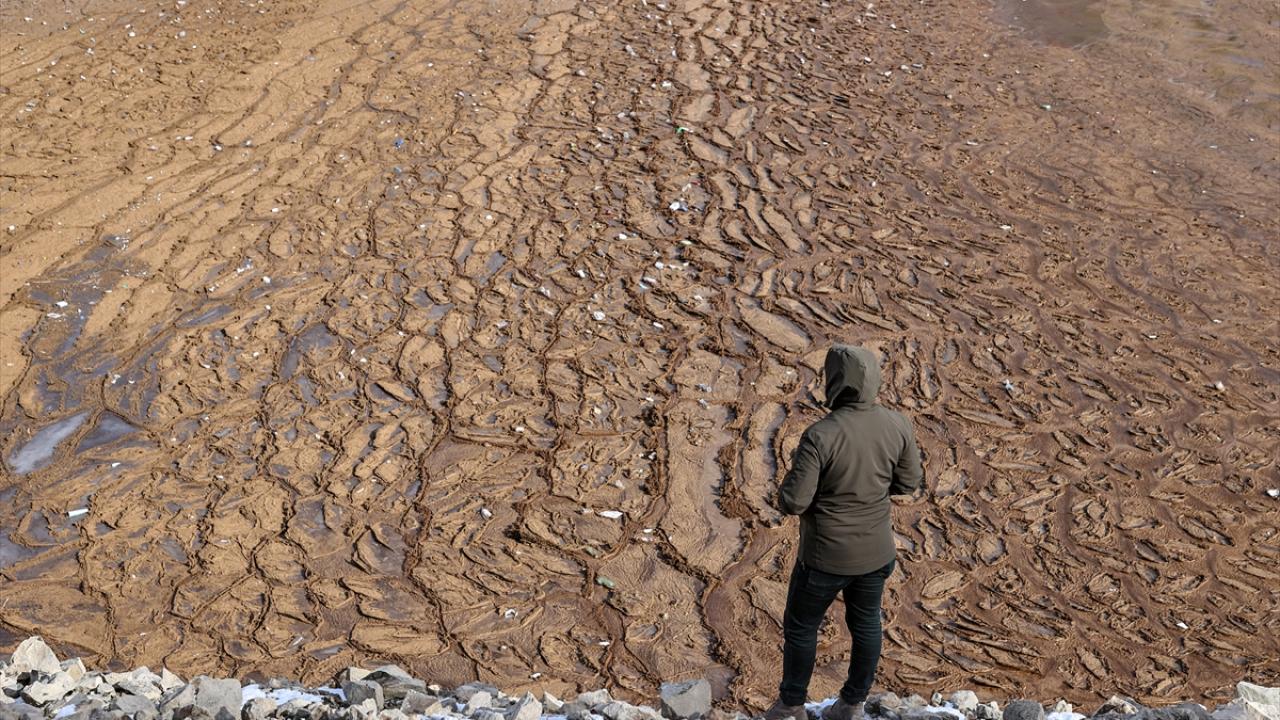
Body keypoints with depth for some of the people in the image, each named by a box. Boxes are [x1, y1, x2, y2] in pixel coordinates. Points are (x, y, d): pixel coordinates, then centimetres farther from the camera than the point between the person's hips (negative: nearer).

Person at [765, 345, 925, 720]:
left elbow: (792, 502, -25)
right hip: (876, 552, 5)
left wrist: (796, 475, -5)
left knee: (800, 626, 20)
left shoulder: (820, 436, -30)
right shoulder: (897, 425, -13)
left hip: (827, 556, -4)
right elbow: (909, 482, 1)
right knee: (865, 623, 24)